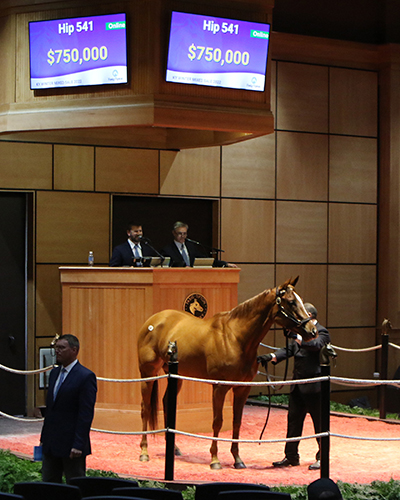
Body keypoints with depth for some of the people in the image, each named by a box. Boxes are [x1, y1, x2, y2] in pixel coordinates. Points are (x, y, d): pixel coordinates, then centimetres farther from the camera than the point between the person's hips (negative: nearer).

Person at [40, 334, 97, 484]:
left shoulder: (86, 377, -11)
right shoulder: (54, 373, 13)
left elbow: (86, 414, -15)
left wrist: (78, 445, -19)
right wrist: (44, 438, 14)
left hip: (71, 445, -8)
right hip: (50, 445, 8)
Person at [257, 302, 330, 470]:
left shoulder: (321, 332, -7)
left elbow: (316, 345, -27)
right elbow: (288, 350, 12)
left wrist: (297, 337, -38)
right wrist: (271, 356, -4)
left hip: (314, 386, -9)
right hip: (298, 386, 9)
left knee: (319, 422, 1)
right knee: (293, 420, 11)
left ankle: (322, 458, 9)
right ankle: (291, 456, 20)